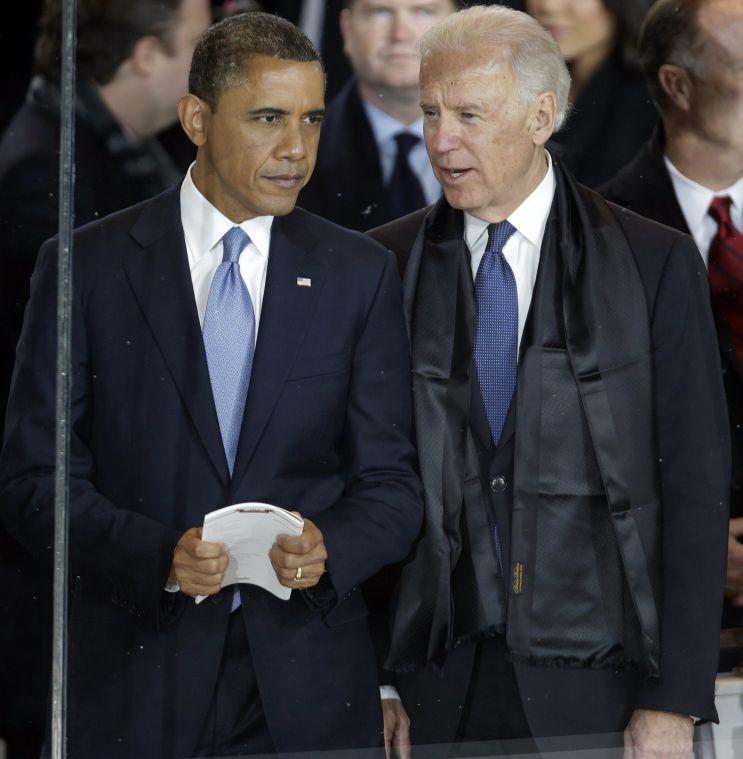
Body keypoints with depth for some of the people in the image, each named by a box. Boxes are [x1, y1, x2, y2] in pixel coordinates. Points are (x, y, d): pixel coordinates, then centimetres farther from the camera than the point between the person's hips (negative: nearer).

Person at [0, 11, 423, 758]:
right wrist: (159, 555, -18)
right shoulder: (87, 267, 0)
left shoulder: (361, 273, 6)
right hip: (134, 682, -1)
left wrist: (328, 547, -16)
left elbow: (390, 484, 5)